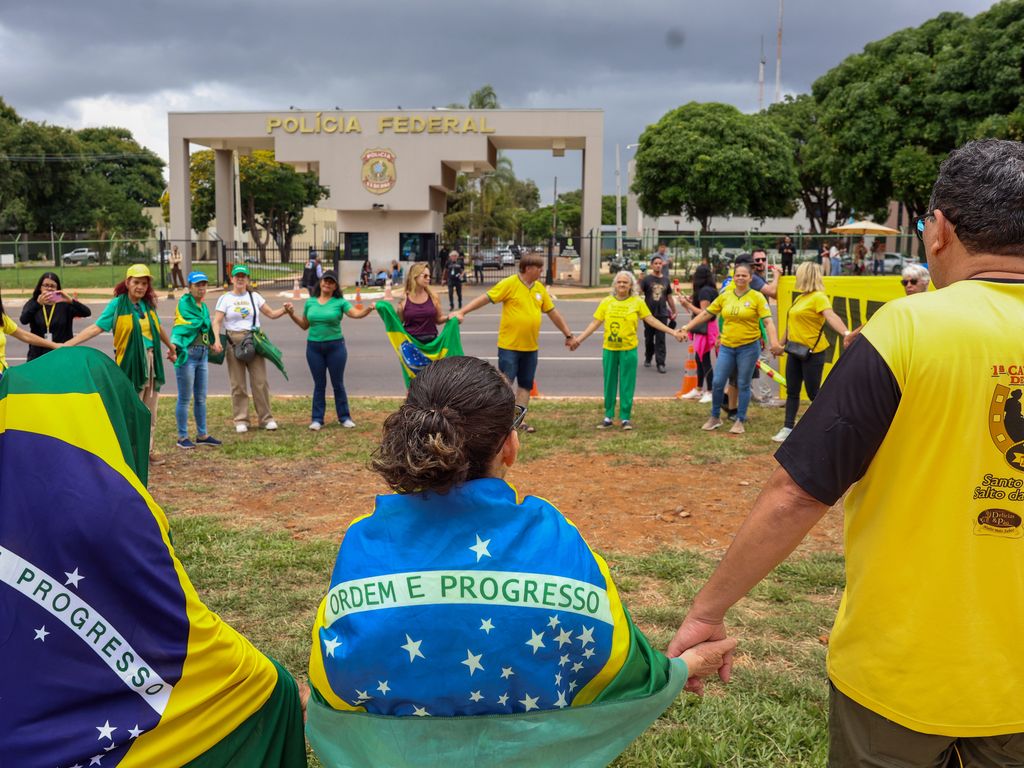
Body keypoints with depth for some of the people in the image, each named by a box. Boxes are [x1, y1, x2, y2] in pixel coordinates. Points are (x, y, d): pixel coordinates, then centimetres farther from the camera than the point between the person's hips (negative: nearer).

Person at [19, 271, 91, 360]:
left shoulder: (65, 304, -1)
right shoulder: (32, 304, 3)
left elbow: (87, 313, -13)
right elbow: (24, 320, -16)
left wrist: (72, 301, -30)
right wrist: (38, 304, -32)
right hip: (38, 356, 1)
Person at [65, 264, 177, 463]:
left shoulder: (148, 305, 9)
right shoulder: (117, 305, -7)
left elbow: (159, 329, 25)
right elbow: (95, 328, -14)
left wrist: (171, 348, 38)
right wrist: (66, 344, -23)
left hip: (151, 362, 6)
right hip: (130, 363, -6)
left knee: (150, 413, 11)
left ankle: (147, 450, 23)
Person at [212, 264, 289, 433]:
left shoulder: (254, 297, 11)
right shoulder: (225, 298, 4)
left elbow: (271, 314, 11)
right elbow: (217, 321, -4)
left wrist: (284, 310, -8)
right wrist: (217, 339, -19)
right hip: (234, 342, -1)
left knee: (260, 381, -1)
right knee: (238, 384, 3)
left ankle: (266, 418, 8)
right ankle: (240, 420, 11)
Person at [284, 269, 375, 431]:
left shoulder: (340, 302, -3)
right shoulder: (310, 302, 7)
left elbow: (356, 314, -19)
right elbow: (304, 325, 15)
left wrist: (368, 309, -37)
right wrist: (292, 314, 3)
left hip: (335, 346, -2)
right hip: (314, 347, 2)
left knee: (338, 384, 6)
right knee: (319, 384, 8)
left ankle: (344, 417, 16)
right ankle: (317, 419, 14)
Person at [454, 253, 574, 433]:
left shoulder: (540, 288, 8)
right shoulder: (510, 283, -11)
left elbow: (553, 313, 15)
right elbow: (485, 298, -14)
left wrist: (568, 334, 18)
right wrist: (462, 312, -23)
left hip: (530, 347, 6)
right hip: (509, 345, -6)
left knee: (526, 384, 10)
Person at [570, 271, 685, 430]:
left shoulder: (637, 302, -1)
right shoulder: (607, 302, 4)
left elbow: (652, 320, -1)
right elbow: (595, 323, 5)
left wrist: (673, 332, -7)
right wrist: (579, 339, -1)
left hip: (628, 350, -2)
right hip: (609, 349, 2)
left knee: (627, 385, 4)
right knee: (609, 383, 8)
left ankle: (626, 418, 14)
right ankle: (608, 416, 19)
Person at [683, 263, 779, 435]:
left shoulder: (757, 297, -4)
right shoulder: (725, 296, 5)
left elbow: (768, 321, -9)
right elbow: (706, 314, 10)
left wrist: (773, 340, -24)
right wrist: (687, 327, 6)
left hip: (749, 347, -3)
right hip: (727, 346, 3)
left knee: (743, 385, 5)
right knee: (718, 382, 2)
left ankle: (740, 421, 17)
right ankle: (715, 417, 20)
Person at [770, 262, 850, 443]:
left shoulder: (819, 297, -14)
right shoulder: (799, 298, 13)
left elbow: (831, 316, -30)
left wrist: (846, 333, -46)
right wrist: (781, 344, 29)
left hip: (813, 352, -8)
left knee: (813, 393, -2)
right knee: (792, 391, 9)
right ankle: (788, 428, 14)